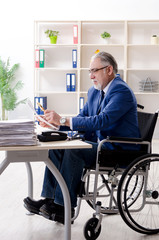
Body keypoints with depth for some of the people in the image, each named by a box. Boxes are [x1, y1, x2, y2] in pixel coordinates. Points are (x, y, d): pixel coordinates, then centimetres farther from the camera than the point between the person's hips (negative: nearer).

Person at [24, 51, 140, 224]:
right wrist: (56, 122, -3)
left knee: (73, 150, -27)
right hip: (98, 143, 9)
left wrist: (63, 120, -28)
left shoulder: (121, 91, -16)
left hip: (119, 150, -9)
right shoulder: (94, 91, 14)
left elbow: (102, 120, -27)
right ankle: (49, 199, -9)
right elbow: (82, 117, 17)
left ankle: (64, 207, -18)